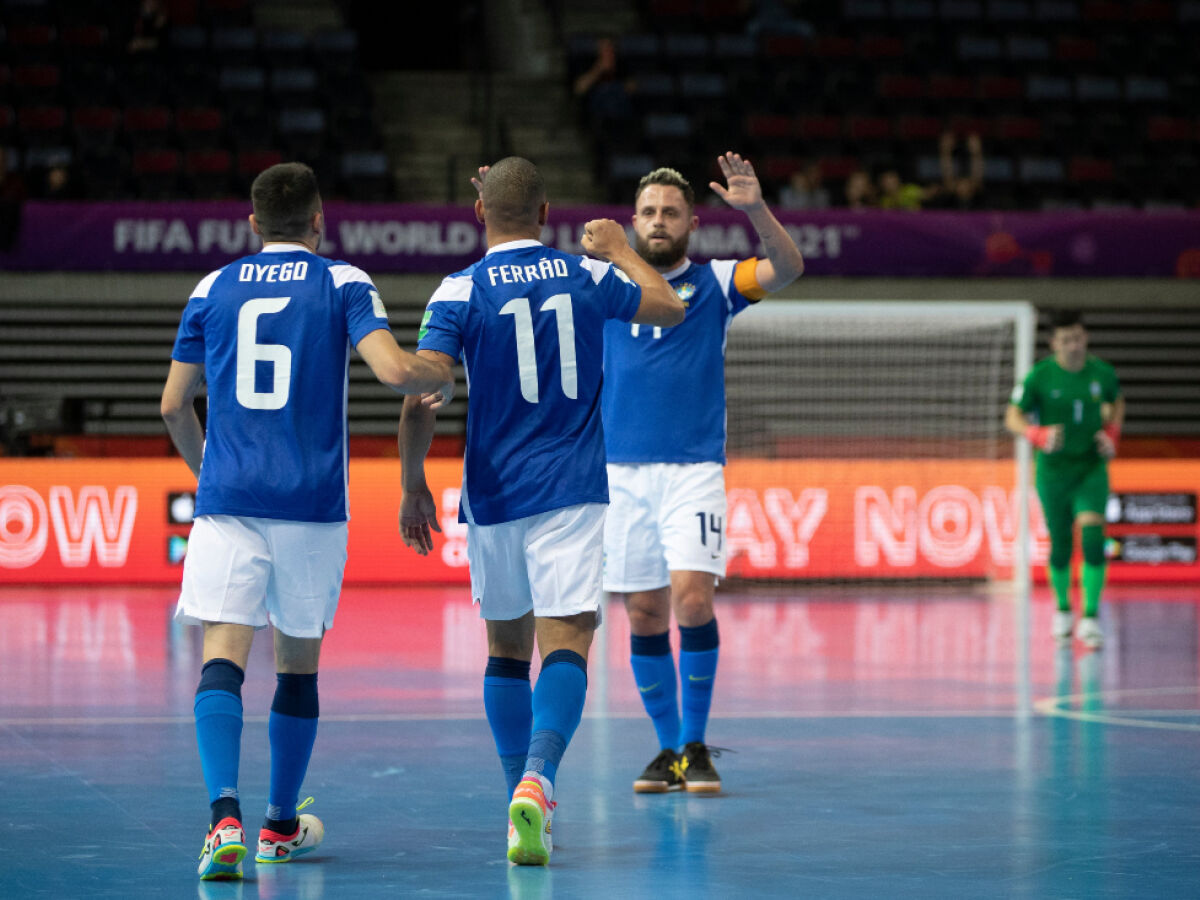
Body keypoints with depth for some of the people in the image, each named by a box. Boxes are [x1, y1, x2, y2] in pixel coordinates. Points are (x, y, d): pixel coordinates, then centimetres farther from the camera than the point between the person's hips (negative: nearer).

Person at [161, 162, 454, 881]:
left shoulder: (212, 290, 11)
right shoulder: (343, 284, 3)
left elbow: (174, 405, 14)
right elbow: (394, 370, -11)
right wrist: (443, 375, 11)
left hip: (227, 499, 1)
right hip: (312, 504, 0)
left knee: (223, 657, -8)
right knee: (300, 661, 14)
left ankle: (226, 815, -29)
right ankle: (282, 827, 25)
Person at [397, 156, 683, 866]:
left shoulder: (459, 293, -3)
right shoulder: (587, 276, 3)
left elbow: (421, 399, -11)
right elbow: (670, 309, 22)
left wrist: (413, 483, 2)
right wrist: (620, 249, 37)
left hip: (494, 494, 1)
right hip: (574, 490, -1)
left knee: (507, 649, 16)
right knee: (565, 645, -10)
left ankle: (523, 803, 20)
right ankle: (537, 779, -33)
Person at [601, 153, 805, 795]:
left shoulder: (713, 283, 4)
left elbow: (788, 268, -10)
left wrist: (755, 209, -27)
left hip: (694, 469, -2)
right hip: (622, 470, 2)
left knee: (691, 594, -16)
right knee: (645, 614, 4)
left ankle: (696, 746, -6)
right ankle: (668, 748, 15)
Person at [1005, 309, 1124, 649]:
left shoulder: (1102, 372, -2)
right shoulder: (1040, 376, -9)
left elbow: (1117, 402, 19)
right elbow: (1013, 417, -6)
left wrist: (1112, 435, 3)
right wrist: (1039, 435, -26)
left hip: (1091, 469, 1)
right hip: (1053, 471, -1)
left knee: (1092, 536, -18)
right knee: (1061, 546, 7)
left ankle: (1091, 617, -17)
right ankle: (1062, 609, 32)